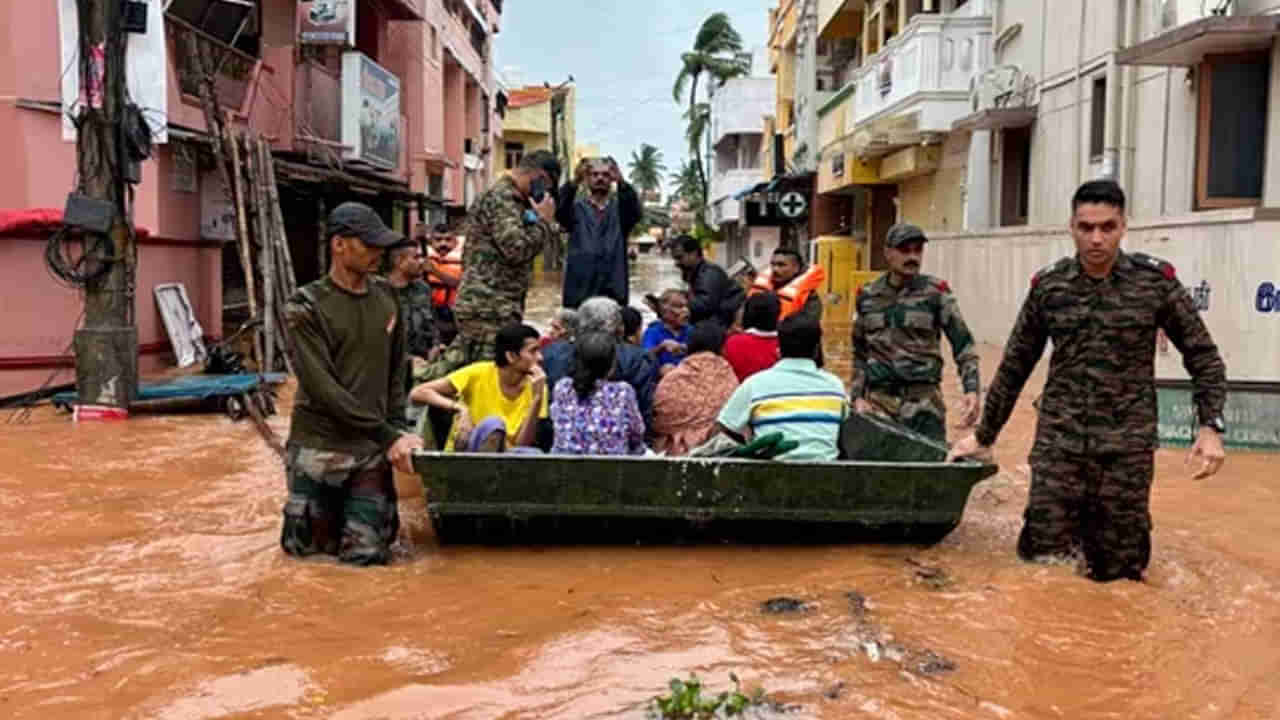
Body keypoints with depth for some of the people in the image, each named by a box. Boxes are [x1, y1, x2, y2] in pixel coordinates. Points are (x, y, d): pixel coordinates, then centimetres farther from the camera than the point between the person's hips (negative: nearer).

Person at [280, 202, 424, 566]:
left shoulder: (387, 297, 5)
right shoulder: (305, 307, -10)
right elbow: (323, 388, -17)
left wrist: (396, 432, 1)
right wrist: (388, 436, -20)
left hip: (372, 451, 3)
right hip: (319, 447, -3)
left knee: (366, 553, 0)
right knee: (307, 547, 7)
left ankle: (357, 508, 31)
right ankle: (331, 511, 39)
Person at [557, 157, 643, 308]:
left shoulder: (620, 208, 9)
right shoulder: (576, 207, 8)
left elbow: (636, 211, -13)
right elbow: (560, 210, -14)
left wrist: (621, 181, -32)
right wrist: (575, 181, -32)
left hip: (614, 291, 1)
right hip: (579, 291, -1)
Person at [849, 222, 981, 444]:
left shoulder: (935, 292, 0)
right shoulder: (868, 298, 9)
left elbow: (963, 344, -2)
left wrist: (972, 390, -14)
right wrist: (857, 396, 7)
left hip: (923, 402, -2)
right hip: (878, 400, 3)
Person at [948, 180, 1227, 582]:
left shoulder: (1155, 281, -3)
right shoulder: (1048, 286, 2)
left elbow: (1202, 356, 4)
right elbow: (1014, 367, 10)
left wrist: (1211, 425, -9)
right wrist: (984, 436, 13)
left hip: (1127, 447, -1)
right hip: (1059, 443, 1)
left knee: (1116, 570, 6)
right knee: (1040, 558, 1)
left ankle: (1095, 527, 38)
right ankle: (1075, 526, 33)